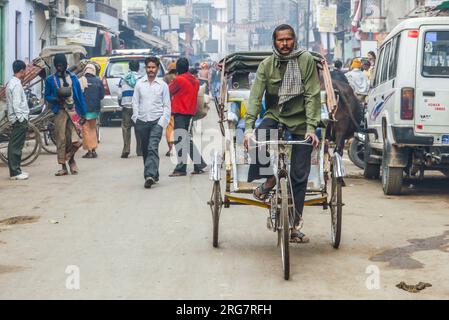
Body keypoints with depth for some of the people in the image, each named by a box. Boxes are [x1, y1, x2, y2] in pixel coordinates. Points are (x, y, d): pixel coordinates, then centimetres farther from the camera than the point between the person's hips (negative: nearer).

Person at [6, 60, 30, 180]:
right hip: (20, 120, -10)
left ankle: (14, 170, 17)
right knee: (16, 146, -8)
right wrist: (21, 119, -18)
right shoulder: (17, 85, -15)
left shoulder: (11, 83, 15)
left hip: (16, 119, 10)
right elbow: (16, 104, -21)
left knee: (14, 146, 12)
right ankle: (15, 172, -7)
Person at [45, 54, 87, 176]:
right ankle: (63, 167, 9)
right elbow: (47, 96, 10)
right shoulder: (50, 80, 5)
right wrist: (56, 99, -13)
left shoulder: (73, 77, 8)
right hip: (60, 112, 0)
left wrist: (83, 114, 5)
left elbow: (80, 95, 9)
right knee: (61, 140, 0)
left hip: (74, 111, 0)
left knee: (75, 140, -9)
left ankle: (70, 158, 20)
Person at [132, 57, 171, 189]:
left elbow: (167, 105, 4)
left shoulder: (163, 85, 3)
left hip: (156, 121, -3)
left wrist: (163, 121, -6)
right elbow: (135, 102, 11)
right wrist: (136, 118, 1)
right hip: (142, 121, 3)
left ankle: (150, 175, -26)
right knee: (145, 150, 8)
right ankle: (154, 174, 20)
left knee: (153, 148, -17)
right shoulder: (139, 83, 8)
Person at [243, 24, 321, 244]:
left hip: (300, 120, -1)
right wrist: (248, 127, -24)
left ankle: (294, 226, 7)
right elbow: (256, 97, -11)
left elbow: (312, 95, -11)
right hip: (275, 115, 1)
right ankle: (269, 179, -6)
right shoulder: (267, 65, -4)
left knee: (299, 175, -2)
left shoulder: (306, 61, -8)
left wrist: (311, 127, -20)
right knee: (259, 138, -33)